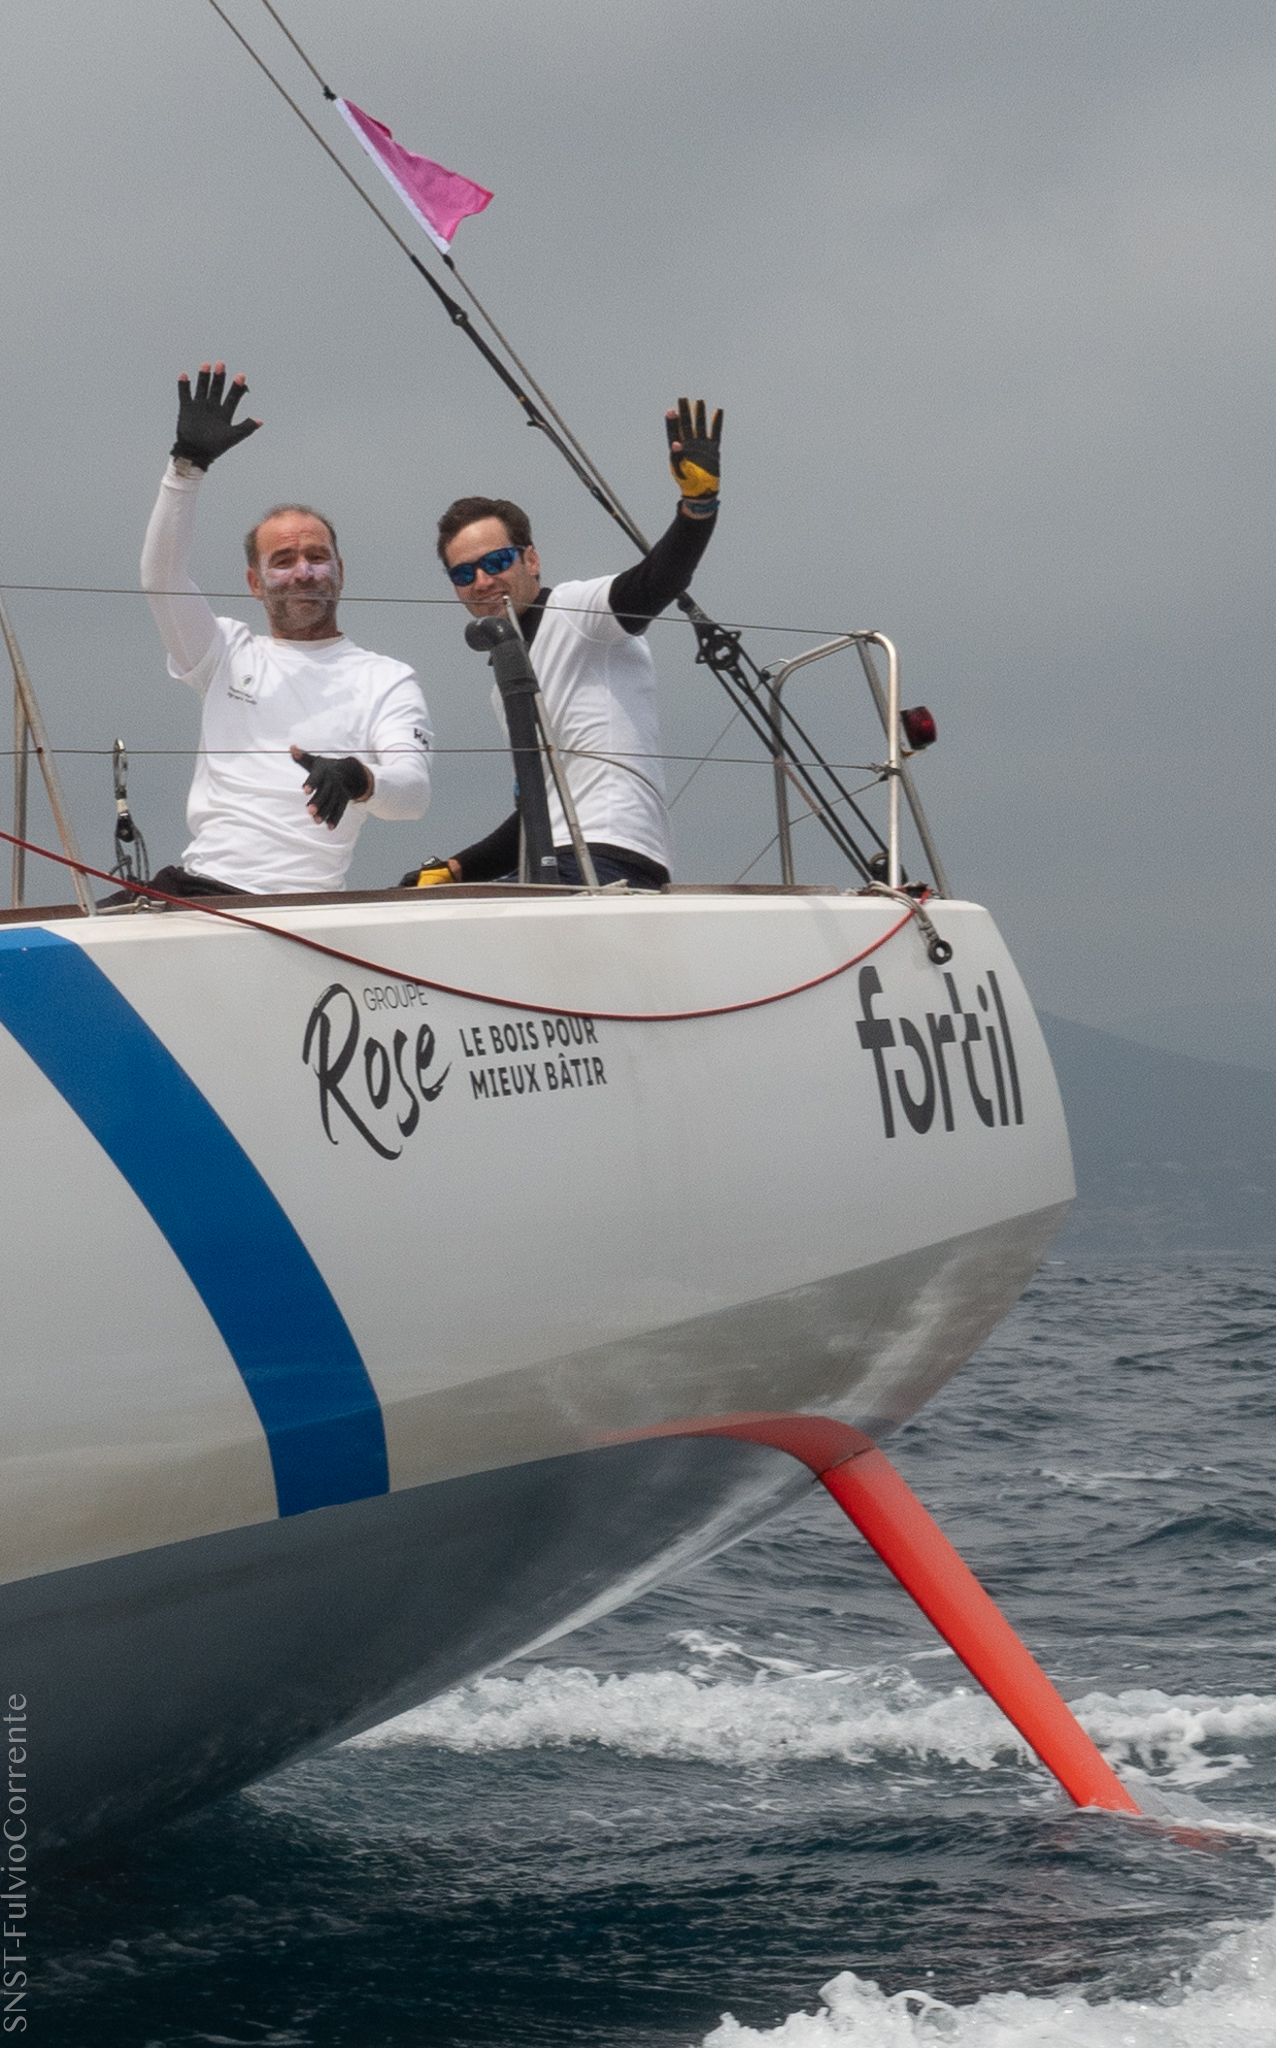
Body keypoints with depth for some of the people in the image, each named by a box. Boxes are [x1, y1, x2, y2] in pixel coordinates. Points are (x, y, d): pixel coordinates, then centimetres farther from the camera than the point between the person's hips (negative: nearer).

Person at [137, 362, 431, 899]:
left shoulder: (386, 679, 12)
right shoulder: (230, 655, 21)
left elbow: (414, 789, -3)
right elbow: (161, 577, 6)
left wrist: (357, 779, -27)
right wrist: (187, 464, -4)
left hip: (301, 909, -2)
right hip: (196, 890, 2)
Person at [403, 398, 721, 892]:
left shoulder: (576, 612, 1)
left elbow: (656, 582, -20)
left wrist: (698, 501, -38)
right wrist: (454, 870, 22)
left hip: (609, 860, -9)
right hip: (560, 869, 9)